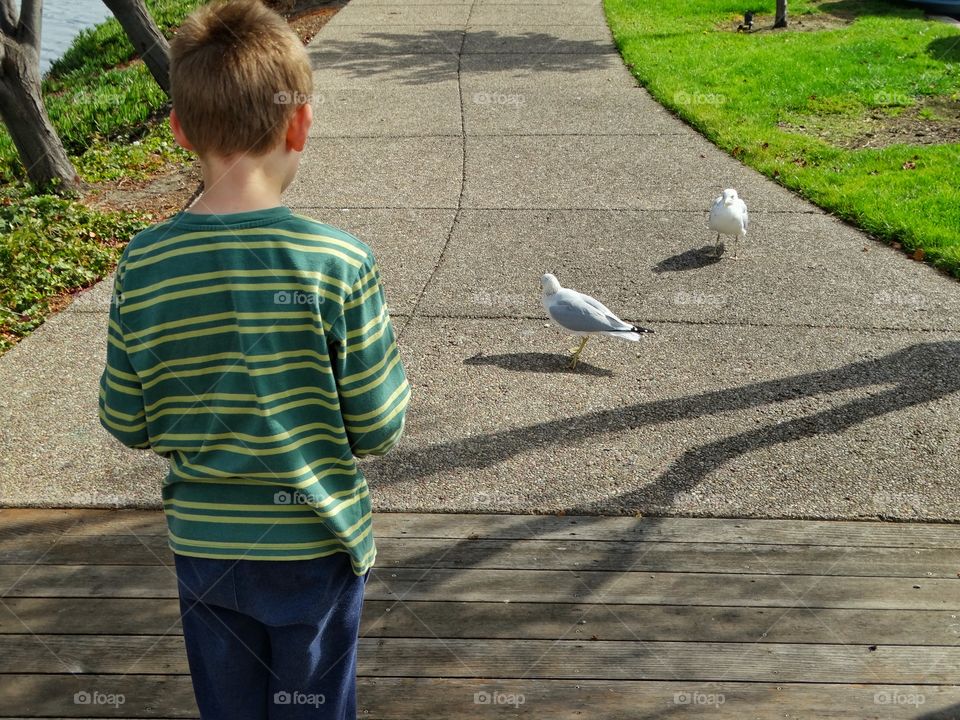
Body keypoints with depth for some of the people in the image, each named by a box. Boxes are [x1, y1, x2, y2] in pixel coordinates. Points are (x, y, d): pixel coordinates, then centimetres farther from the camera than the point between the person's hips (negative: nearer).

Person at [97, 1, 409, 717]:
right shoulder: (342, 264, -22)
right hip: (316, 547, -2)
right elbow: (378, 428, -14)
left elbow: (126, 423, -3)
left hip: (204, 547, 3)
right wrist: (394, 363, 5)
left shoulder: (143, 267, -13)